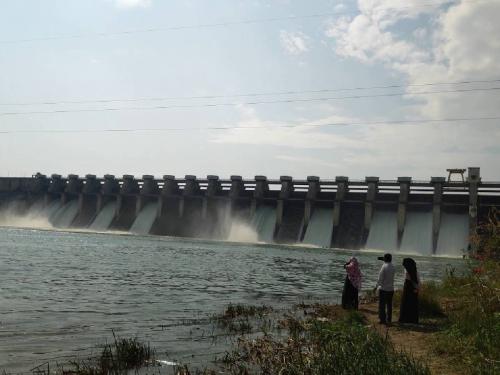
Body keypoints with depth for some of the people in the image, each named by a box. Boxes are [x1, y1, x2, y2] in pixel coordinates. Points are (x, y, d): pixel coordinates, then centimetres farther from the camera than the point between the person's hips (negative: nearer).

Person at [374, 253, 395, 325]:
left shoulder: (384, 267, -16)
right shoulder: (392, 267, 3)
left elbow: (380, 278, -15)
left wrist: (376, 286, -1)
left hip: (383, 289, -6)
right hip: (391, 289, 6)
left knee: (382, 305, 2)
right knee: (389, 305, 14)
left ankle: (382, 319, 2)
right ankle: (388, 319, 18)